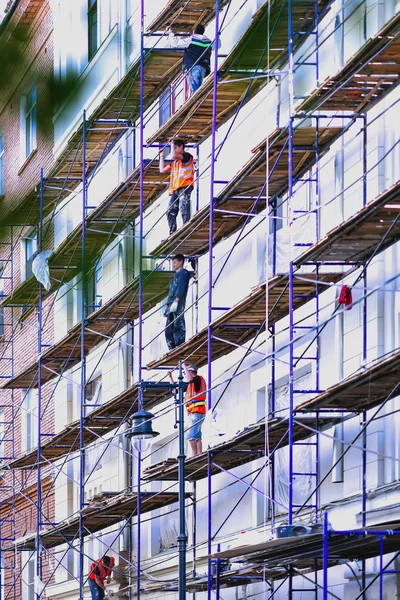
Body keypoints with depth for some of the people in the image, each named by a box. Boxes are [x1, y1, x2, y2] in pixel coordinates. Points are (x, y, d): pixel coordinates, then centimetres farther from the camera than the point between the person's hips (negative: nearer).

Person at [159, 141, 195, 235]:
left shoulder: (187, 156, 3)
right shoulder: (174, 162, 27)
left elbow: (174, 155, -14)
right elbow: (162, 170, 26)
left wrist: (173, 144, 1)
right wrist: (161, 156, 29)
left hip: (185, 187, -9)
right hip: (175, 190, 9)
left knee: (183, 210, -18)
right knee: (170, 212, 3)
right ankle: (172, 233, 5)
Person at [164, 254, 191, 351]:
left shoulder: (183, 273, 0)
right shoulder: (176, 275, 27)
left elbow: (181, 288, -13)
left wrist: (176, 301, -23)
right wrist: (168, 305, 21)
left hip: (178, 306, -10)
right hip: (171, 306, 10)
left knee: (178, 327, -14)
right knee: (169, 330, 7)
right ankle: (172, 350, 8)